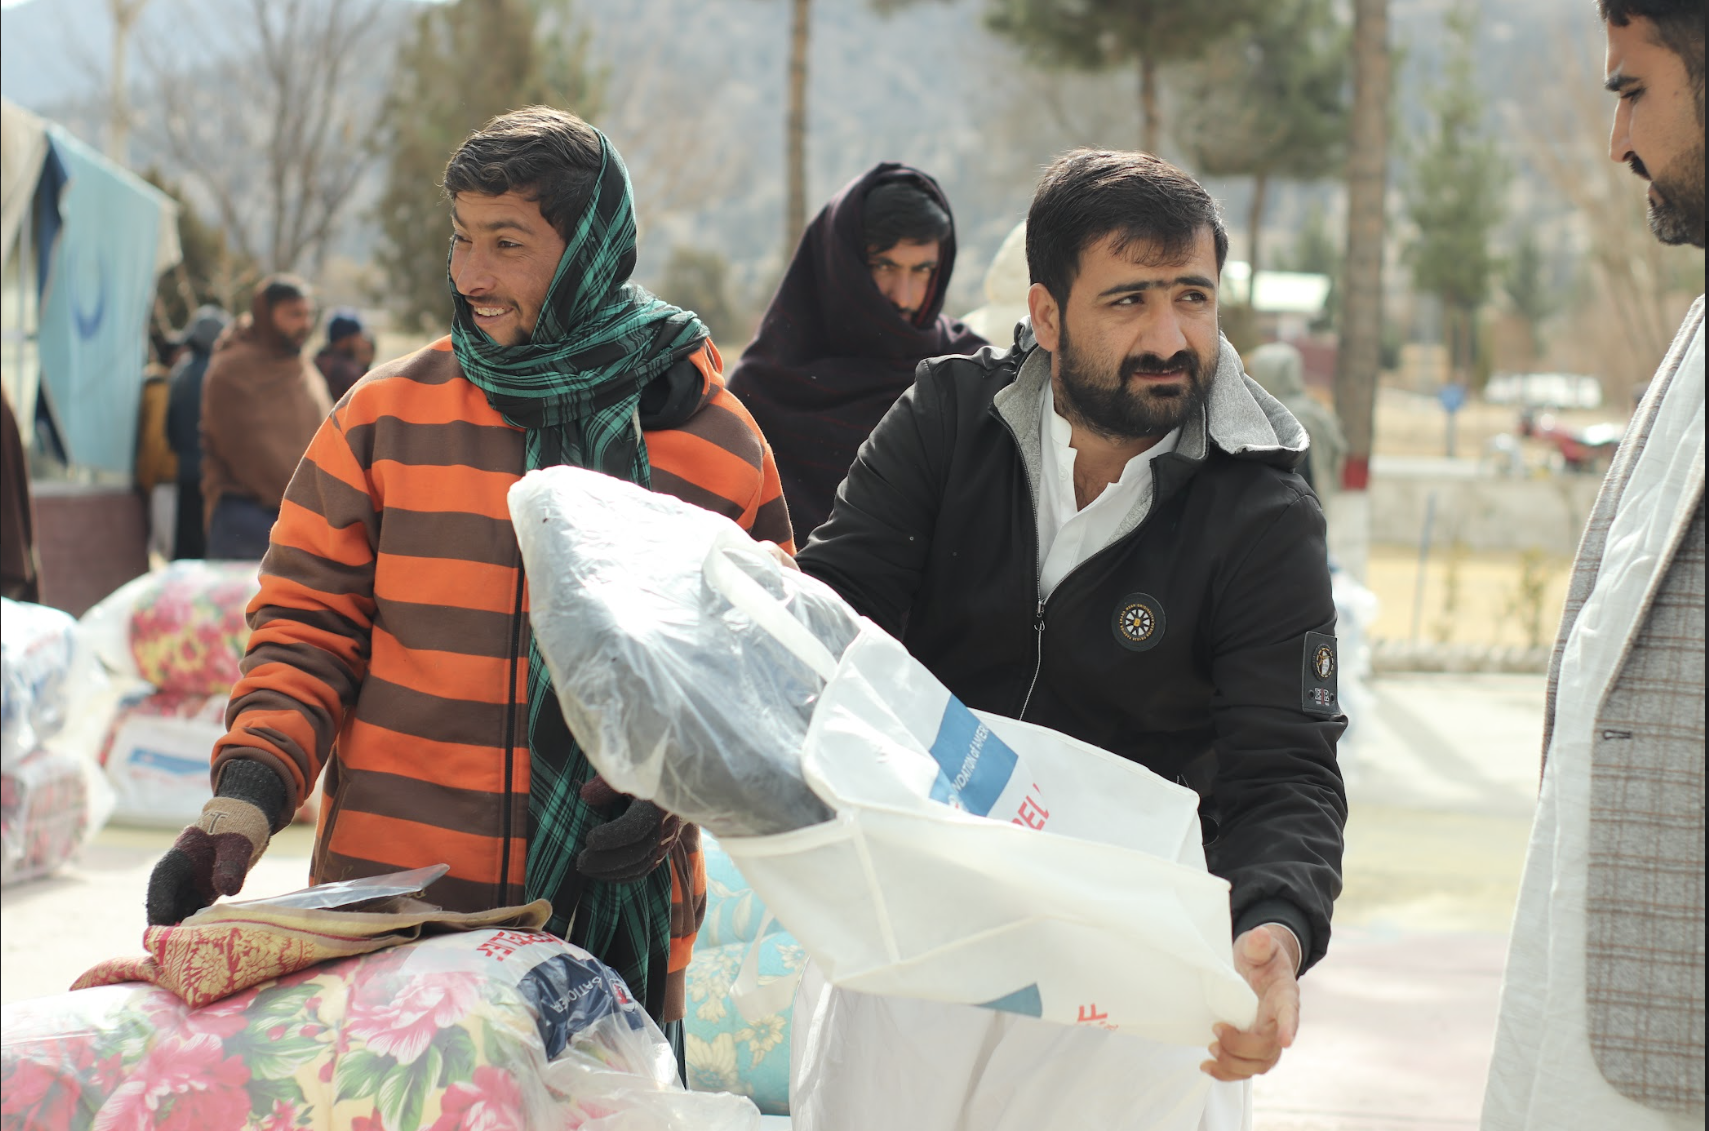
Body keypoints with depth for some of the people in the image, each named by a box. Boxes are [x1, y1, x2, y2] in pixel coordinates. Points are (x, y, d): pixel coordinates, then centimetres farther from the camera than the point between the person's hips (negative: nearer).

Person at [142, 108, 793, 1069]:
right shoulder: (388, 416, 3)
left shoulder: (715, 442, 2)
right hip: (389, 908, 1)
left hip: (612, 918, 0)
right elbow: (310, 627, 4)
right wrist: (248, 795, -11)